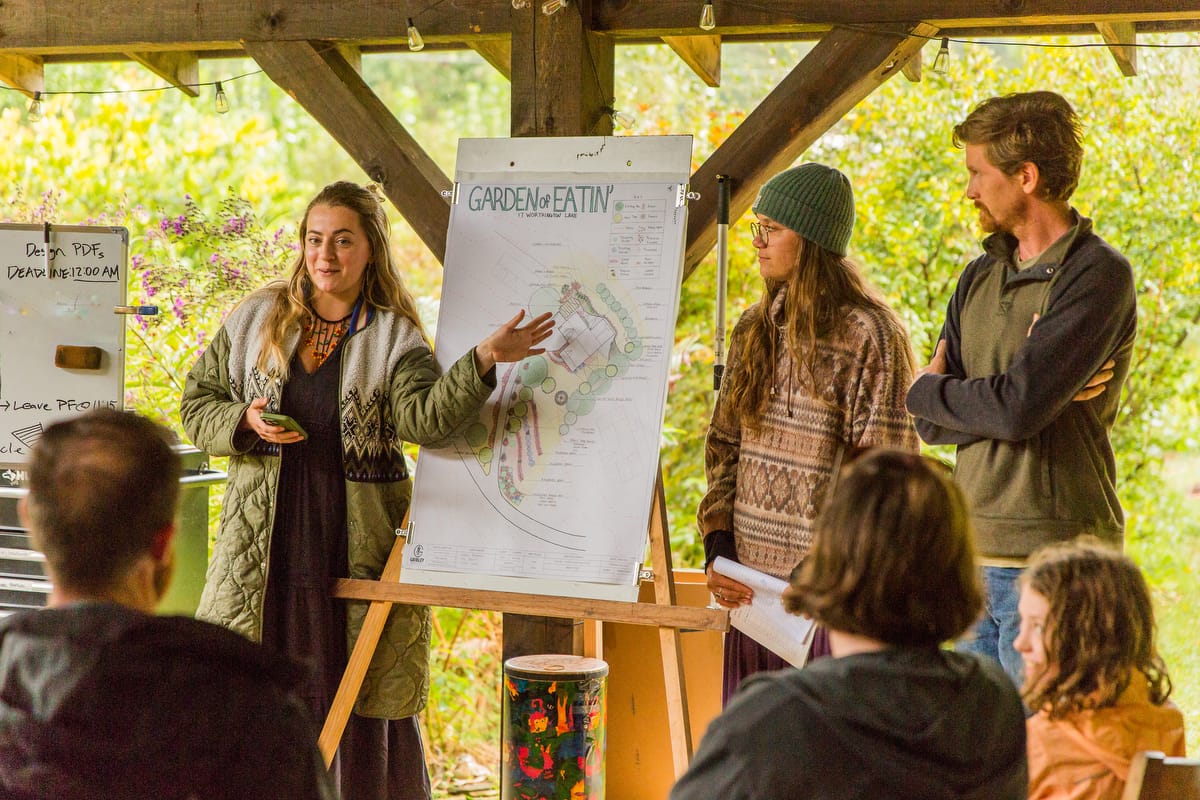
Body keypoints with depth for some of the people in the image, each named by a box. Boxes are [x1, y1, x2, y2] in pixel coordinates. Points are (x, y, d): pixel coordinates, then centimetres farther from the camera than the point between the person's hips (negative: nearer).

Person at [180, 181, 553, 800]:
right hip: (262, 548, 2)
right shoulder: (255, 319, 8)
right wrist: (245, 423, -7)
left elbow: (427, 418, -19)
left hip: (357, 550, -2)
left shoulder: (393, 340, -1)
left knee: (358, 702, 2)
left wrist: (484, 359, -33)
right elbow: (196, 405, 13)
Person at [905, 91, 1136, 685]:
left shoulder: (1098, 275, -9)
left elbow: (1018, 408, -19)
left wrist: (928, 390, 0)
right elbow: (931, 424, 6)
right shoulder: (980, 278, 14)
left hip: (1053, 564, -7)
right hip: (976, 557, 7)